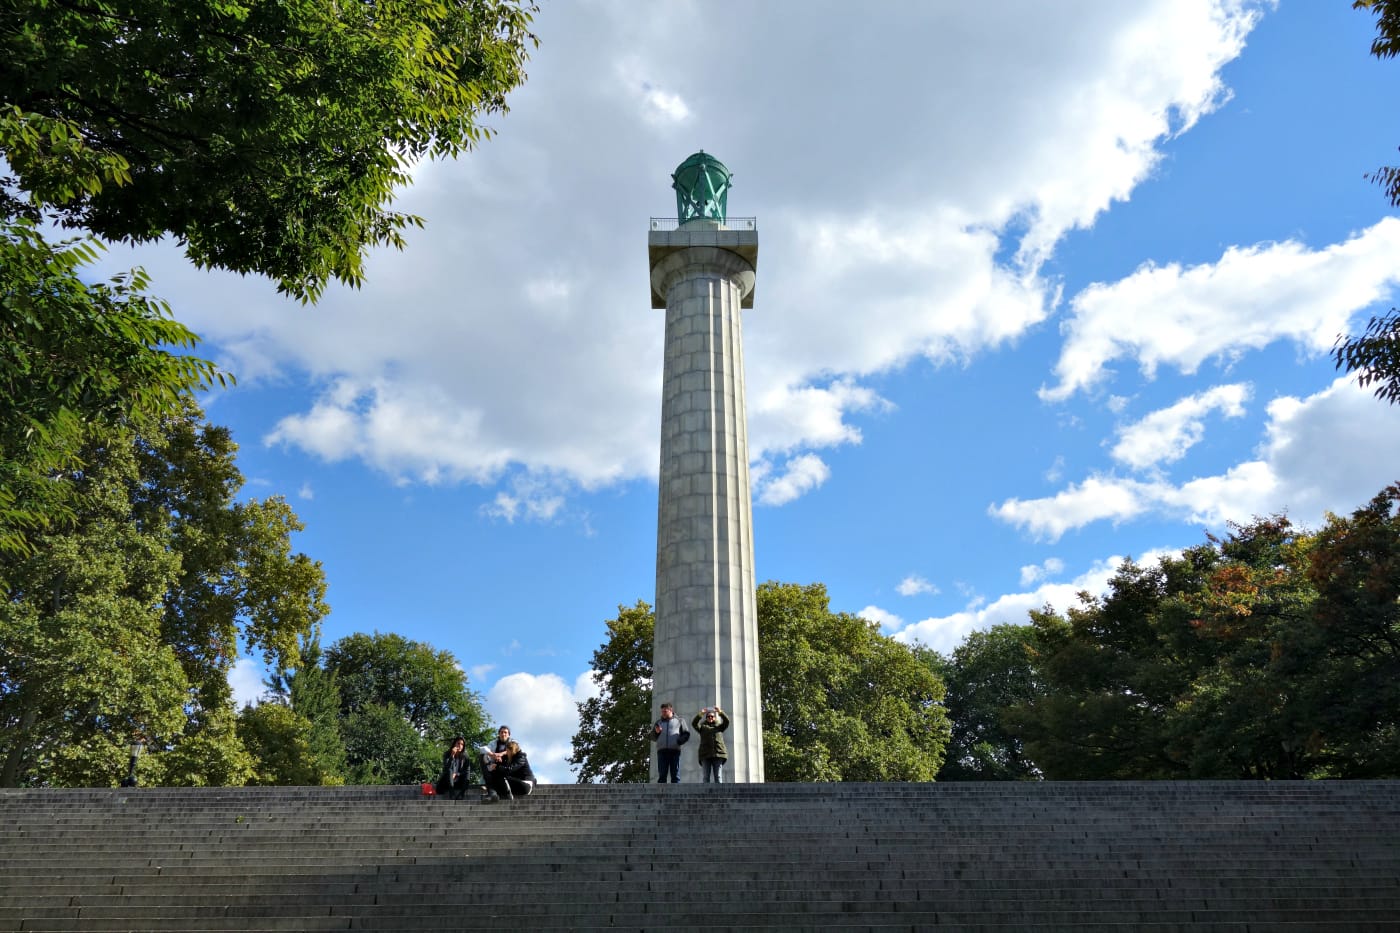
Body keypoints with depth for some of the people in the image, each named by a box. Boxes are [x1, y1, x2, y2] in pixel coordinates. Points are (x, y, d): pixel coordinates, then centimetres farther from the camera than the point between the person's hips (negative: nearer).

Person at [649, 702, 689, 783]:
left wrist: (679, 741, -7)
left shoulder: (679, 721, 16)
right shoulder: (659, 722, 22)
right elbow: (652, 737, 20)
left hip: (675, 750, -2)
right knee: (662, 775, -4)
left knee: (675, 775, -4)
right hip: (662, 751, 2)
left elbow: (686, 734, 10)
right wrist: (656, 732, -1)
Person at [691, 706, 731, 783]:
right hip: (705, 755, 0)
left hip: (718, 754, 0)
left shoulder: (719, 726, 20)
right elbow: (694, 723, -1)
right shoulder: (702, 727, 18)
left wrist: (720, 712, -12)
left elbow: (727, 722, 2)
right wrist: (700, 714, -14)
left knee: (718, 777, -5)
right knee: (706, 777, -4)